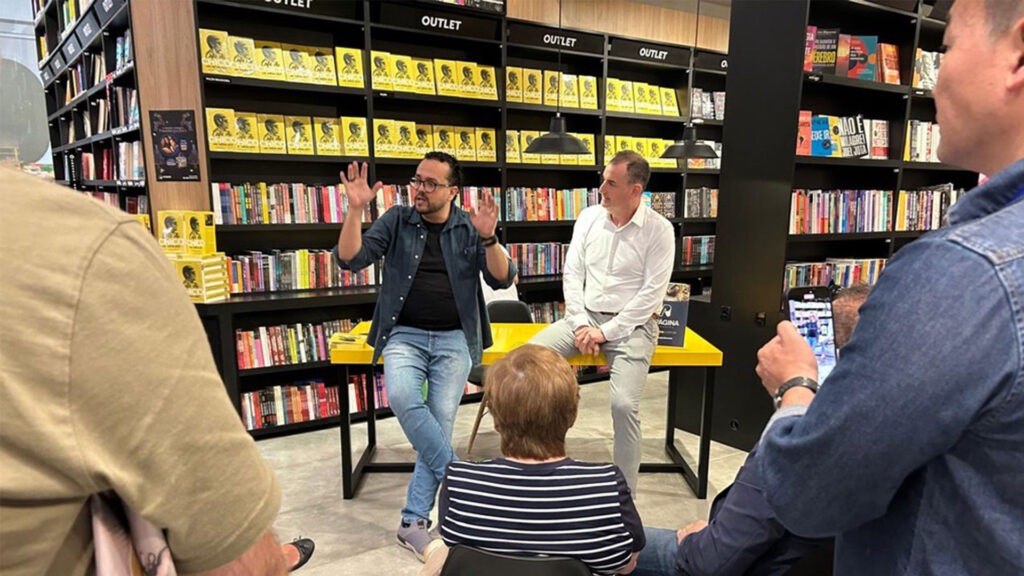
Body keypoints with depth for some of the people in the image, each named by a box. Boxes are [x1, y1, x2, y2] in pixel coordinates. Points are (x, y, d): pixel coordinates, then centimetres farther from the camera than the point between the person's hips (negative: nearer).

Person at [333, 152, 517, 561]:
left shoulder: (470, 228, 5)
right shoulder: (397, 220, 6)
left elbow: (502, 279, -4)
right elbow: (350, 259, -3)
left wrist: (488, 238, -21)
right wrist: (355, 210, -17)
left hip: (454, 339, 0)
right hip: (405, 335, 0)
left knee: (442, 420, -9)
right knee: (401, 397, -28)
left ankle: (413, 521, 5)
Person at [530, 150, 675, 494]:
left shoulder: (658, 230, -6)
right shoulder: (588, 217, 6)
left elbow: (652, 293, -11)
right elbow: (572, 274, 5)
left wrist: (605, 332, -15)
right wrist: (580, 325, -7)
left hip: (631, 324, -4)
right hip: (585, 316, 4)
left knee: (624, 404, -25)